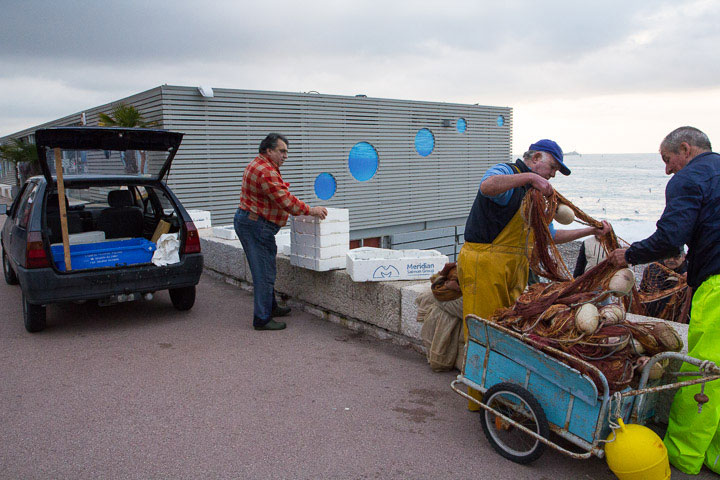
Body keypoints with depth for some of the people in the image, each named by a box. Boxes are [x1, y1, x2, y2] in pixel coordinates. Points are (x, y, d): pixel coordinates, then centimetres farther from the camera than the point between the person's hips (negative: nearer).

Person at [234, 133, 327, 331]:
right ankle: (262, 319, -1)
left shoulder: (258, 166, 16)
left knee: (264, 270, 20)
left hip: (250, 223, 11)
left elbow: (280, 198, 23)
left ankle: (270, 307, 33)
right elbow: (286, 201, -23)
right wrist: (311, 210, -15)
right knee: (264, 272, -7)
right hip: (256, 226, -11)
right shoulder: (266, 172, -20)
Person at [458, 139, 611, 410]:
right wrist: (530, 177, -30)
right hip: (484, 263, -9)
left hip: (513, 270, 9)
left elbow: (551, 236, 30)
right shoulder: (505, 173, -5)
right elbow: (487, 186, -32)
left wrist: (592, 231, 26)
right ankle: (480, 399, 5)